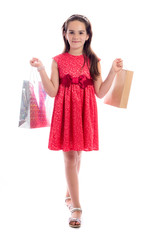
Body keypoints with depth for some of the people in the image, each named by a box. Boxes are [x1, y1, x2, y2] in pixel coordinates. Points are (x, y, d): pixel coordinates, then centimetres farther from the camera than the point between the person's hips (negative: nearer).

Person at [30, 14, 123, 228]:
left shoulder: (93, 61, 4)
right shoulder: (58, 61, 1)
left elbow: (100, 92, -1)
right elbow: (52, 92, -4)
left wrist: (113, 72, -8)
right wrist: (41, 70, -13)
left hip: (84, 113, 2)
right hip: (65, 112, -2)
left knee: (77, 154, 14)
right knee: (70, 156, -5)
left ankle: (70, 193, 37)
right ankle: (76, 207, -1)